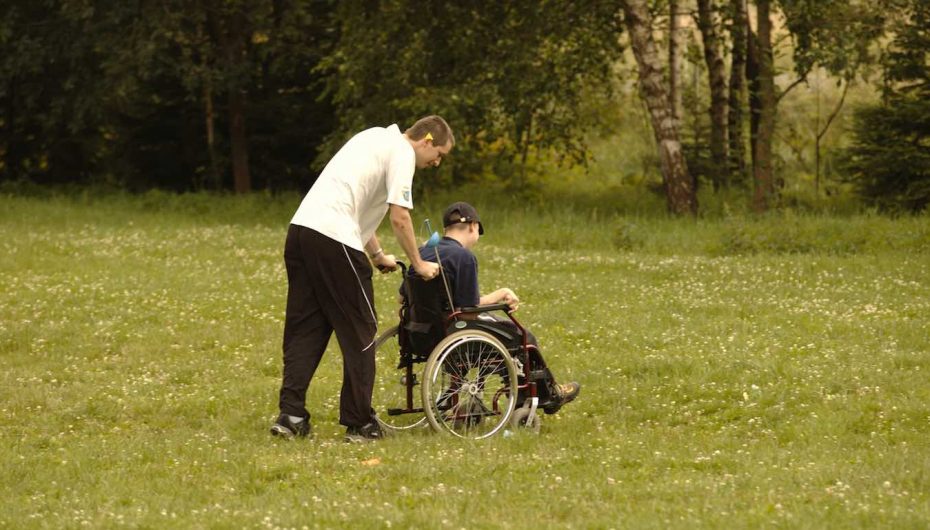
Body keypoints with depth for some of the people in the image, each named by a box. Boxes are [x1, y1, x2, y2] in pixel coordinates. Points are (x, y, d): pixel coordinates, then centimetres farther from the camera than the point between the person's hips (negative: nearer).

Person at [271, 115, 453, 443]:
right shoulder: (402, 153, -1)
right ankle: (359, 424, 5)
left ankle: (290, 415, 3)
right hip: (334, 239, -9)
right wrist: (418, 265, 5)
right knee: (358, 333, 2)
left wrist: (378, 255, 36)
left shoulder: (377, 139, 27)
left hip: (301, 228, 9)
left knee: (304, 329, 10)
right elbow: (399, 218, -7)